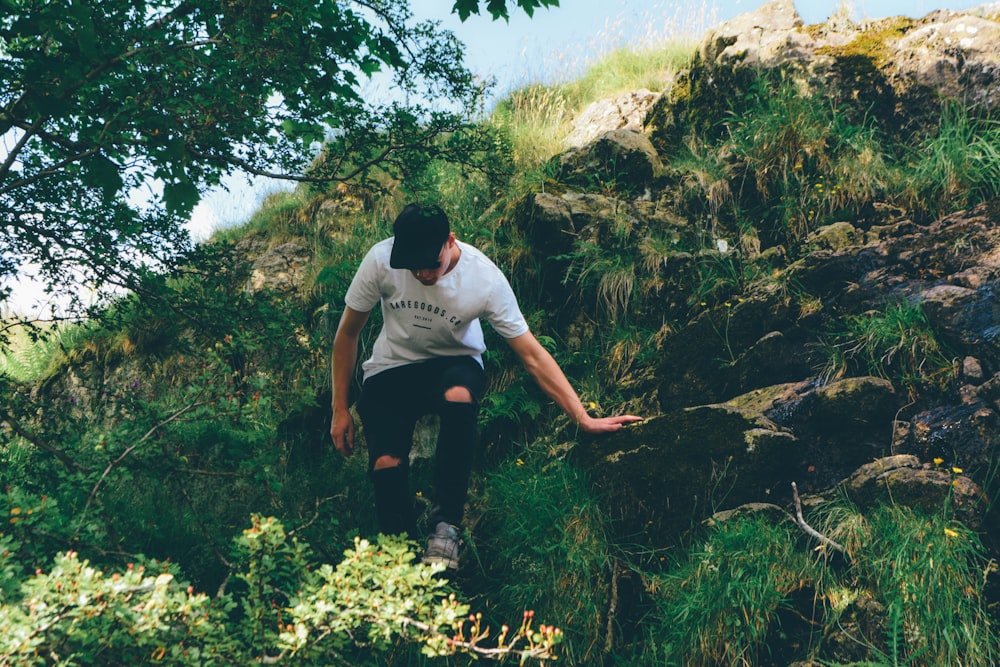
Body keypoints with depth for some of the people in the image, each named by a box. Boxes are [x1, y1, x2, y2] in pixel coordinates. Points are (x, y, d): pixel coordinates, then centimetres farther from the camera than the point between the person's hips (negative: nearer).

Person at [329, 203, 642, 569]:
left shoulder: (485, 278, -23)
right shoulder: (380, 260, -20)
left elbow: (532, 355, -17)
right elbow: (347, 333, -5)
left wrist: (585, 420, -20)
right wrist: (340, 409, -3)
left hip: (454, 363, -1)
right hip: (392, 366, 1)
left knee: (459, 397, -38)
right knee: (386, 463, -24)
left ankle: (444, 524, -22)